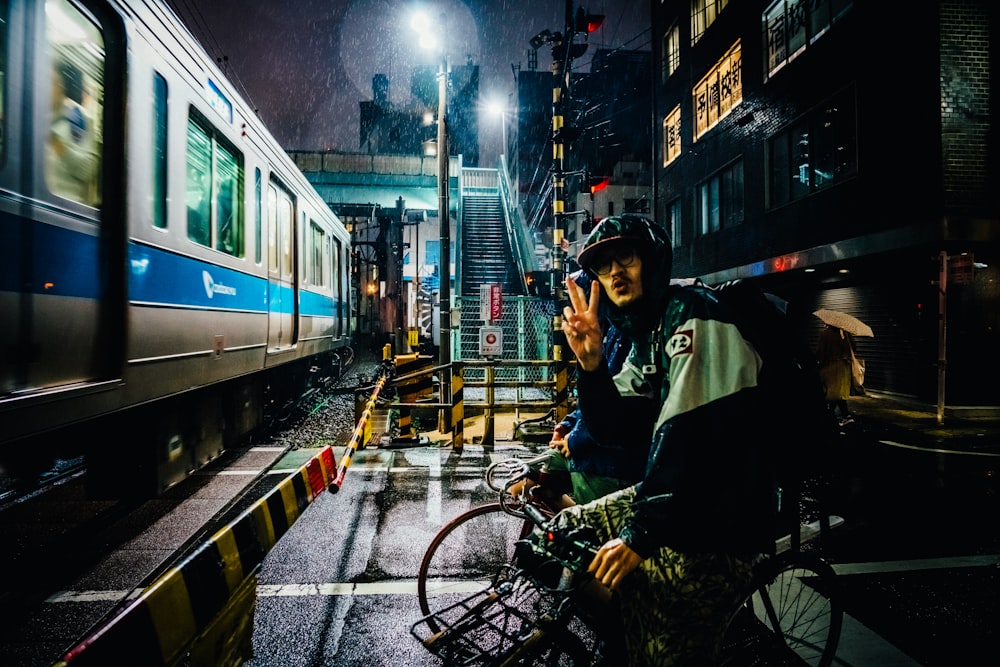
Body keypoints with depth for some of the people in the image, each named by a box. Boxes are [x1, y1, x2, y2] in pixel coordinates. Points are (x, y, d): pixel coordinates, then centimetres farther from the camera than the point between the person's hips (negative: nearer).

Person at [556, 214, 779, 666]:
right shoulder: (644, 338, 10)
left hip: (720, 522, -8)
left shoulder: (693, 314, -17)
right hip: (672, 493, 9)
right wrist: (591, 362, -12)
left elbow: (693, 433, -27)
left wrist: (641, 530, -25)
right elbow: (610, 429, 4)